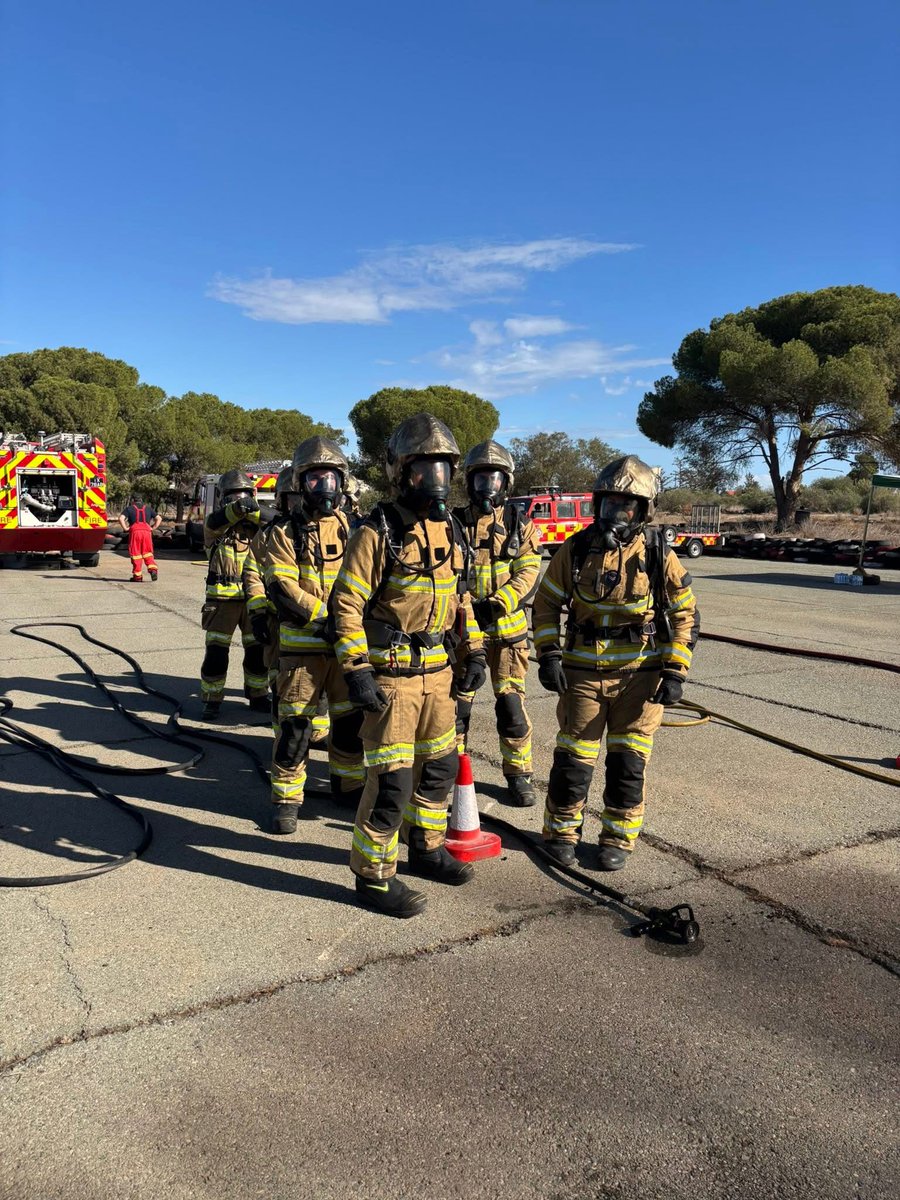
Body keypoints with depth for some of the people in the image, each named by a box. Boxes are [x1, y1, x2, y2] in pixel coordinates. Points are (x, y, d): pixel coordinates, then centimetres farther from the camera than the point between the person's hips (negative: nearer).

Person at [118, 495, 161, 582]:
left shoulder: (129, 508, 12)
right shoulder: (148, 508, 22)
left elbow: (121, 518, -5)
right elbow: (159, 518, 17)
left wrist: (125, 528, 2)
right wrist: (153, 528, 12)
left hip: (135, 531, -2)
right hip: (146, 530, 2)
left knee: (135, 554, 3)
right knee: (147, 553, 10)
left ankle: (137, 576, 4)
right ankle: (153, 569, -12)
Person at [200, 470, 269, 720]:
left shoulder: (255, 524, 8)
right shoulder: (216, 525, -1)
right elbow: (214, 522, -25)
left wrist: (253, 510, -29)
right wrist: (236, 509, -43)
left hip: (252, 598, 3)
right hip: (222, 599, -3)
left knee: (257, 650, 10)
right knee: (216, 652, -1)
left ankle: (258, 695, 27)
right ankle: (212, 700, 14)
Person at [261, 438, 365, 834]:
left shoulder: (350, 529, 10)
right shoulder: (284, 533, -2)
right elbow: (282, 591, -13)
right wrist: (325, 619, -21)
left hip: (348, 644, 4)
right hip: (302, 647, -4)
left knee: (352, 719, 12)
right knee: (295, 723, 0)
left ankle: (349, 783, 31)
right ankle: (286, 797, 15)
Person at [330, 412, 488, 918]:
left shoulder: (451, 530, 9)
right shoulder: (378, 532, -13)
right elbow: (347, 603, -13)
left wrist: (475, 651, 10)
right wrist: (357, 671, -18)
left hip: (438, 672, 7)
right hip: (391, 677, -7)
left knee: (440, 766, 18)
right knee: (391, 780, -3)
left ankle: (426, 848, 38)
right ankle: (373, 876, 14)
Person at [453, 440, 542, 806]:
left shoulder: (519, 525, 4)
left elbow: (528, 575, -5)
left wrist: (496, 605, -19)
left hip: (506, 628, 0)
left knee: (511, 705, 3)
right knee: (456, 703, 5)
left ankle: (519, 775, 19)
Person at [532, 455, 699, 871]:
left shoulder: (659, 556, -5)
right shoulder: (576, 549, -3)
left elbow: (685, 615, 2)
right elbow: (546, 603, 5)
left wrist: (674, 673, -6)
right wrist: (548, 655, -5)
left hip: (640, 675, 0)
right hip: (583, 672, 1)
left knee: (628, 762, 8)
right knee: (572, 759, 4)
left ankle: (618, 839, 25)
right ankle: (561, 832, 24)